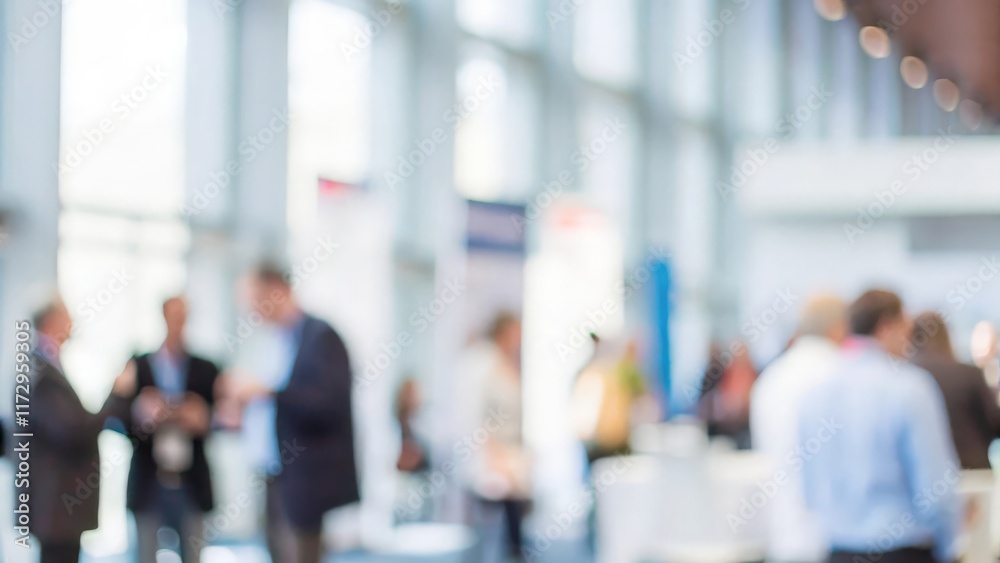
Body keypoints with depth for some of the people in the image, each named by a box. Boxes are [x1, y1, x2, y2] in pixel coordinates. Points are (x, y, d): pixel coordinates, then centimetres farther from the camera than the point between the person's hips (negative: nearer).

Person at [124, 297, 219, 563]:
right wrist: (142, 417, -21)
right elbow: (120, 419, 0)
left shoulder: (206, 370, 5)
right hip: (148, 484, -1)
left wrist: (202, 421, -17)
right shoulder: (137, 368, 1)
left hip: (191, 484, 1)